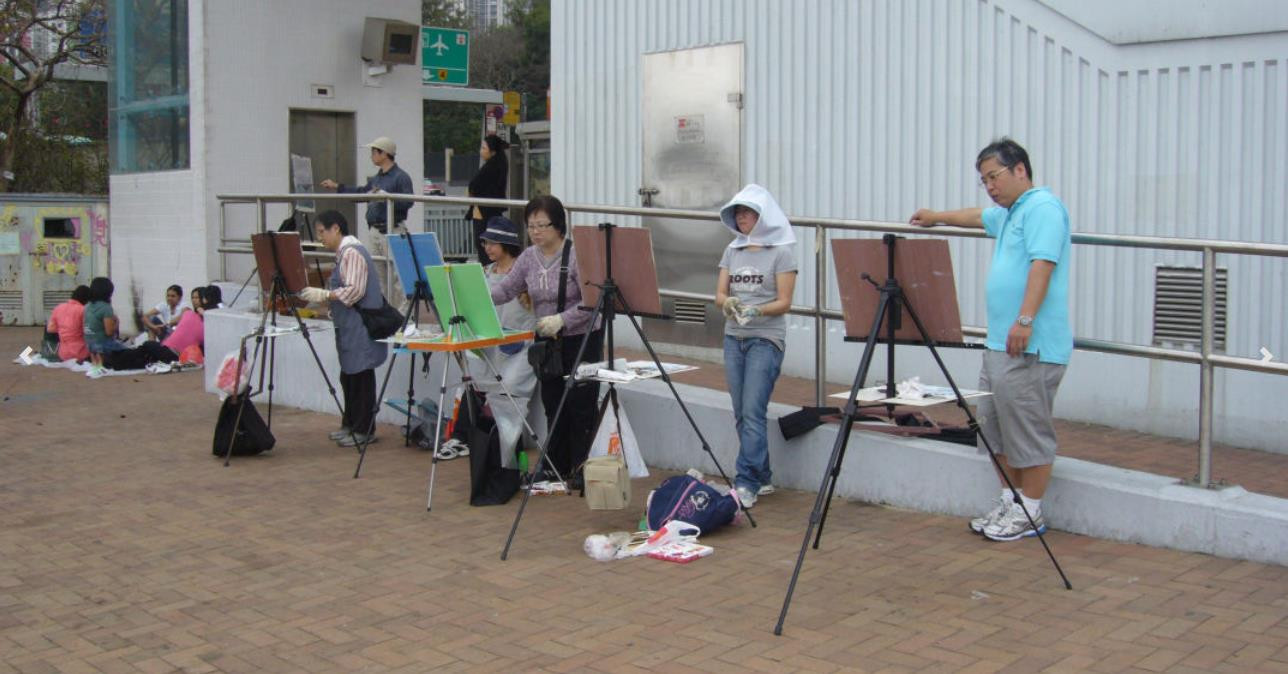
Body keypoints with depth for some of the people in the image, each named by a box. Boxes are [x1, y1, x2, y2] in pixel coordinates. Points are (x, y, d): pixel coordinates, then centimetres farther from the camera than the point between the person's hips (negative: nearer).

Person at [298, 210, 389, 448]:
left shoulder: (352, 252, -15)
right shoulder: (344, 252, 15)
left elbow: (353, 291, -22)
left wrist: (322, 295, -19)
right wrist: (320, 298, 13)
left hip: (361, 328, -10)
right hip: (350, 327, 10)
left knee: (360, 376, -3)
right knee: (349, 375, 16)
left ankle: (364, 431, 3)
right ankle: (350, 424, 25)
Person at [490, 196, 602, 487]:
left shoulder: (577, 255, -16)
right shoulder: (529, 257, 5)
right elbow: (505, 289, 3)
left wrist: (562, 319, -28)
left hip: (582, 339, -6)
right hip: (547, 342, 7)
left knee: (581, 405, -2)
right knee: (553, 404, 12)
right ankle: (556, 468, 23)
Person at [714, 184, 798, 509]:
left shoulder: (781, 252, -3)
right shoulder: (732, 251, 13)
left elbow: (784, 302, -7)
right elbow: (720, 293, 8)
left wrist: (756, 311, -24)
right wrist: (728, 304, -15)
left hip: (766, 339, -6)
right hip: (733, 338, 6)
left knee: (752, 412, -12)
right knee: (741, 415, 8)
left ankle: (747, 484, -11)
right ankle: (762, 479, 19)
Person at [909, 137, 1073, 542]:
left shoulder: (1042, 207, -10)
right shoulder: (1007, 213, 21)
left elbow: (1042, 264, -21)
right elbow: (979, 218, 44)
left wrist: (1025, 319, -28)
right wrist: (936, 217, 55)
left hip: (1031, 346, -10)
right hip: (1000, 342, 10)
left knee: (1029, 432, -4)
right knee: (998, 431, 12)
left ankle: (1030, 513, 3)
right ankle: (1009, 503, 20)